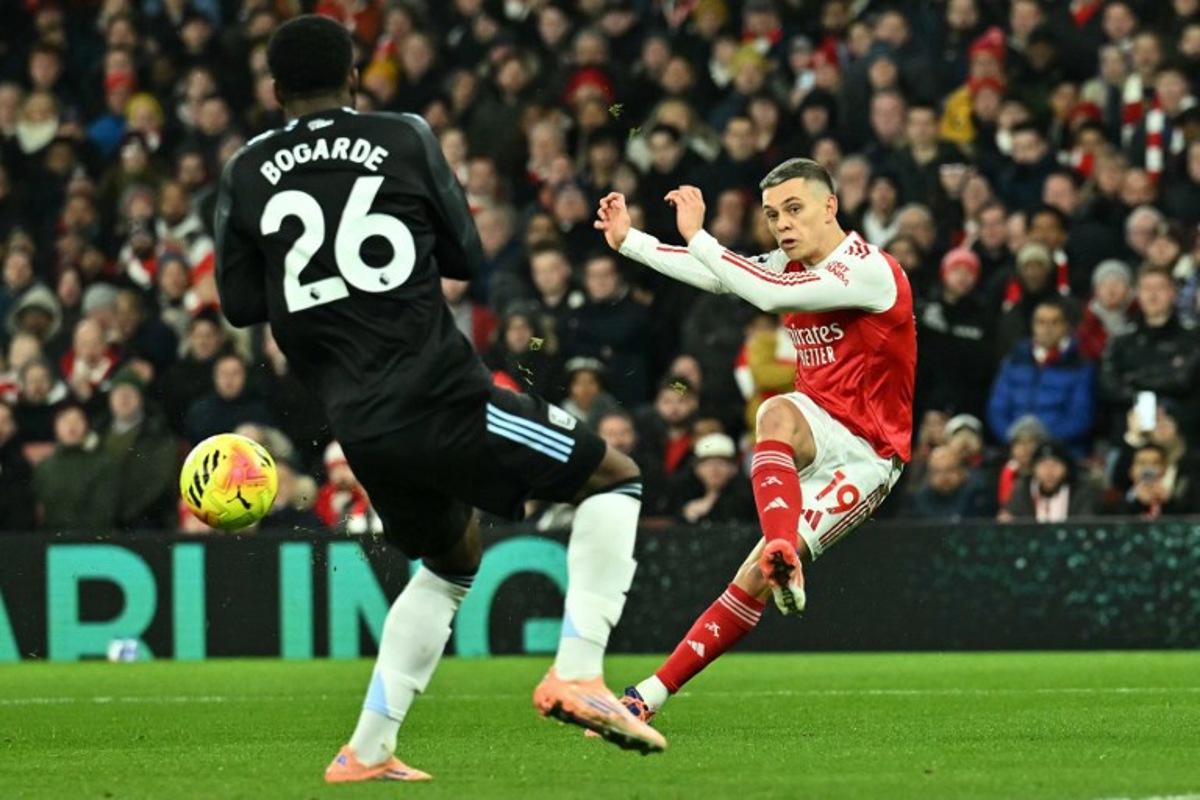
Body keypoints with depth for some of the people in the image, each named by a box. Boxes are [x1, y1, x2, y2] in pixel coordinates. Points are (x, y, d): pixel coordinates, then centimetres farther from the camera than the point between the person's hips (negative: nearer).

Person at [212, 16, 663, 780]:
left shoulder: (247, 174, 7)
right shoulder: (406, 138, 1)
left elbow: (240, 303, 11)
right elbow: (469, 258, 8)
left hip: (358, 423, 5)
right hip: (437, 394, -5)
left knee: (453, 559, 27)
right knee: (614, 479, 9)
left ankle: (367, 750, 20)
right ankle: (578, 675, -8)